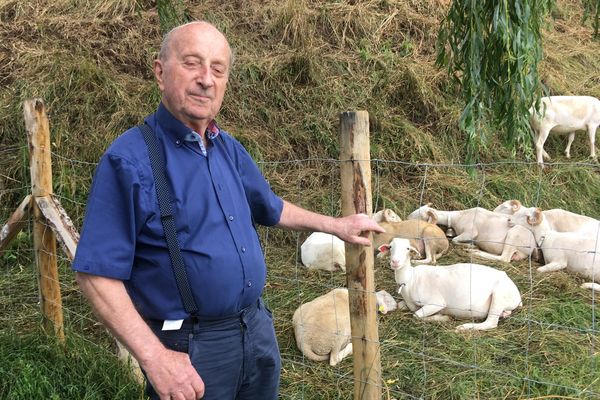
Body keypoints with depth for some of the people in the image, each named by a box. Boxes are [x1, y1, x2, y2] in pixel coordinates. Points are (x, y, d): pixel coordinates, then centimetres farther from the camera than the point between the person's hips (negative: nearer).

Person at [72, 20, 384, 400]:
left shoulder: (229, 148, 4)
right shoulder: (130, 159, -18)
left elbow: (270, 208, 23)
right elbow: (98, 274, -20)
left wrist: (335, 225, 24)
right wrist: (154, 357, -25)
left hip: (258, 328, 7)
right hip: (189, 347, -7)